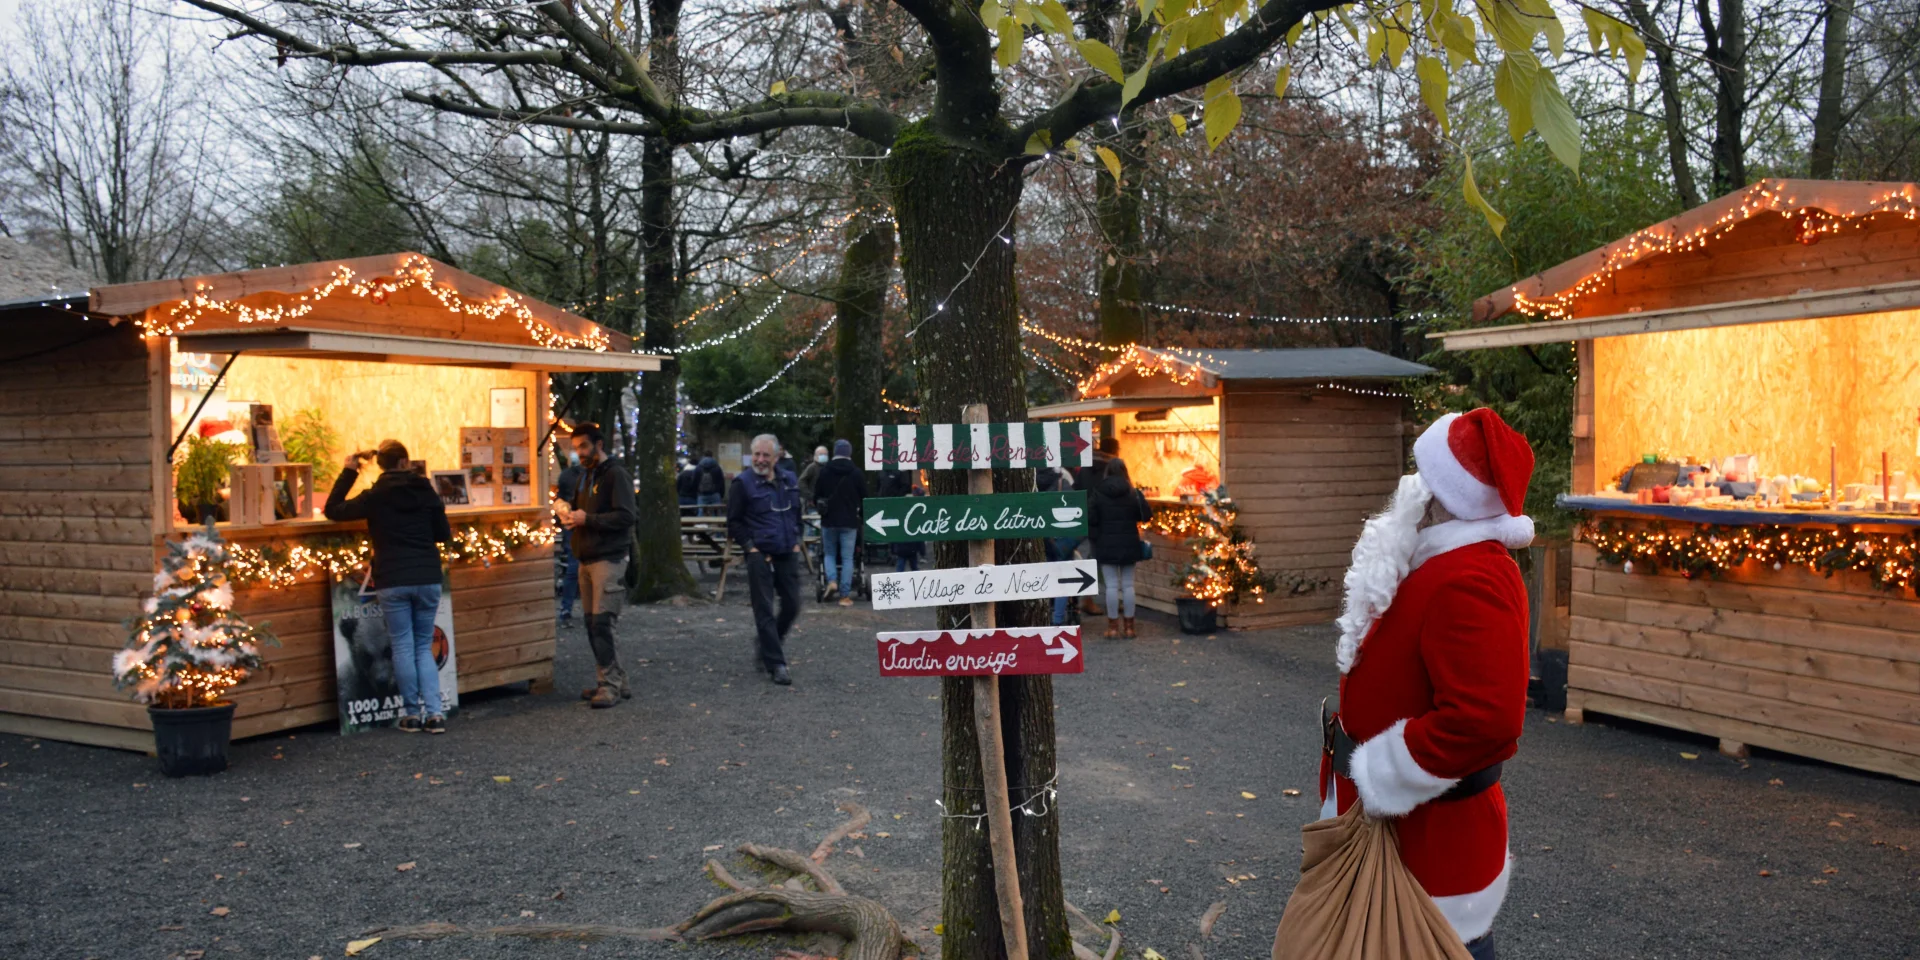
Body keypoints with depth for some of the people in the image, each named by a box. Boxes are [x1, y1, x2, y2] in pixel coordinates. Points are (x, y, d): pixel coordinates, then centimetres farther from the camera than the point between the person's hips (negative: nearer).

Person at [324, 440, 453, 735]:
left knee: (403, 647, 6)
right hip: (427, 578, 2)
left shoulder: (375, 497, -3)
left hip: (392, 582, -2)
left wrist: (348, 473, 9)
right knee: (424, 647, 10)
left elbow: (332, 511, 6)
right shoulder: (427, 491, 3)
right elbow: (443, 534, 9)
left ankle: (412, 713, 9)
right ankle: (435, 713, 1)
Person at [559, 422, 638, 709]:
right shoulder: (585, 474, 18)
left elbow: (626, 515, -18)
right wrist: (568, 515, 3)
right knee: (592, 624, 8)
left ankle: (610, 685, -7)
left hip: (609, 559, -9)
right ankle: (615, 681, 16)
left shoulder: (615, 475, -9)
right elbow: (578, 506, 26)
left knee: (601, 623, -12)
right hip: (586, 559, 9)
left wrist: (587, 519, -19)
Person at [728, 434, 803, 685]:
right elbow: (734, 522, -4)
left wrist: (796, 541, 10)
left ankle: (769, 641, 33)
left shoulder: (789, 481, 9)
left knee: (792, 605, 8)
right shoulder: (743, 483, -6)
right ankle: (775, 664, 3)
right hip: (760, 556, -5)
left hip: (787, 554, 5)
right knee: (764, 610, -2)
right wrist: (751, 548, -11)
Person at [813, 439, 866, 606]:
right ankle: (845, 595, -2)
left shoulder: (824, 471, -2)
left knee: (829, 553, 17)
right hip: (849, 521, -1)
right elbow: (864, 497, 4)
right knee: (847, 558, 2)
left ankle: (832, 580, -8)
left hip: (829, 520, 1)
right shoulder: (857, 473, -2)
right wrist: (858, 510, 23)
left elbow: (816, 496, 4)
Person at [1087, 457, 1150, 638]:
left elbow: (1090, 520, -8)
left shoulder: (1097, 494, -6)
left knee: (1112, 586, 2)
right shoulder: (1133, 493, -3)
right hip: (1128, 545, 1)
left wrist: (1095, 538, 4)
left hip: (1106, 546, -1)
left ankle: (1113, 626, 4)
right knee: (1128, 585, 7)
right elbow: (1146, 516, 0)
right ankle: (1128, 626, 10)